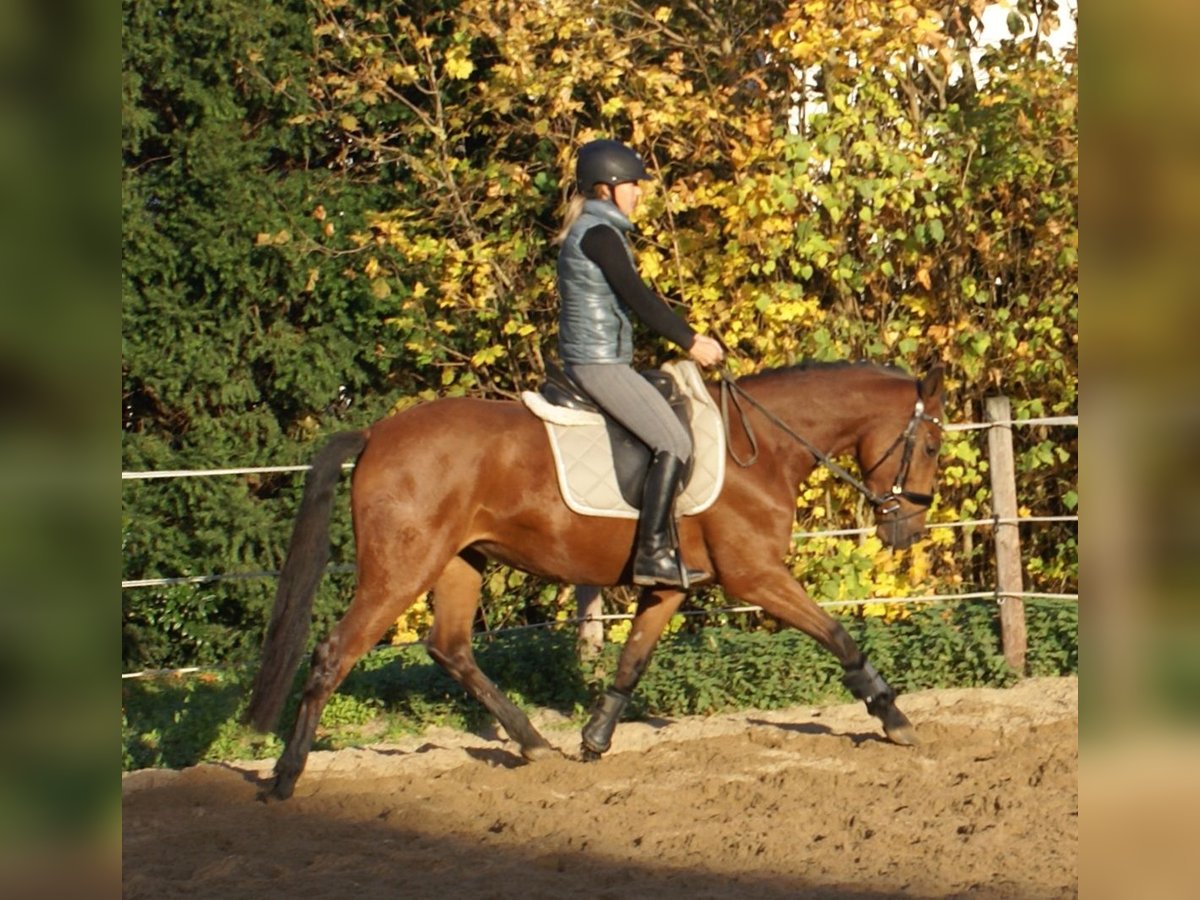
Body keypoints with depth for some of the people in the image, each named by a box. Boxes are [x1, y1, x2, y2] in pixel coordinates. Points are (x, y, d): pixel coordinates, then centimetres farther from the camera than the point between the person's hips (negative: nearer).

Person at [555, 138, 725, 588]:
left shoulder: (592, 230, 18)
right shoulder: (599, 233, -13)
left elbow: (631, 300, 21)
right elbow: (637, 297, -16)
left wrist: (688, 336, 18)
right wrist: (690, 341, -9)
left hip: (594, 362, 11)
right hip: (599, 364, -11)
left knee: (670, 437, 16)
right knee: (673, 442, -14)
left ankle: (662, 547, 15)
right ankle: (652, 553, -16)